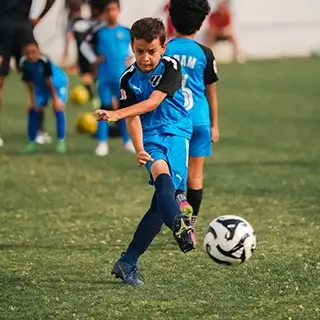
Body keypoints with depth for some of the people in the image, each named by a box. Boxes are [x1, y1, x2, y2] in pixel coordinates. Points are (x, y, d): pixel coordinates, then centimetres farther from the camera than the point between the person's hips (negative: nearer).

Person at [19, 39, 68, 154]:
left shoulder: (44, 61, -37)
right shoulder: (24, 63, -25)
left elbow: (48, 80, -29)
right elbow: (29, 82, -13)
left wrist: (55, 98, -21)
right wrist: (33, 100, -9)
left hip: (57, 83, -4)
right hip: (40, 86, 4)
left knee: (58, 108, -18)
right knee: (32, 109, -3)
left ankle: (61, 141, -7)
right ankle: (31, 143, 7)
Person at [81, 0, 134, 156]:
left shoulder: (126, 32, 0)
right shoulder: (99, 33, 1)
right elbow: (85, 45, 13)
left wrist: (130, 58, 6)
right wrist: (94, 60, 3)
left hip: (123, 77, 0)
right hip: (105, 77, 0)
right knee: (105, 107, 2)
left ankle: (127, 141, 16)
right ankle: (102, 142, 4)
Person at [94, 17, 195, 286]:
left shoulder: (171, 67, -5)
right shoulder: (129, 79, 2)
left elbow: (153, 102, -17)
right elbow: (134, 118, -3)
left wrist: (116, 114, -27)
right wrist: (139, 150, -20)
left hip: (176, 134, 0)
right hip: (151, 138, 0)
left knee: (164, 197, -8)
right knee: (162, 173, -33)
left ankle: (128, 262, 1)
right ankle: (179, 225, -63)